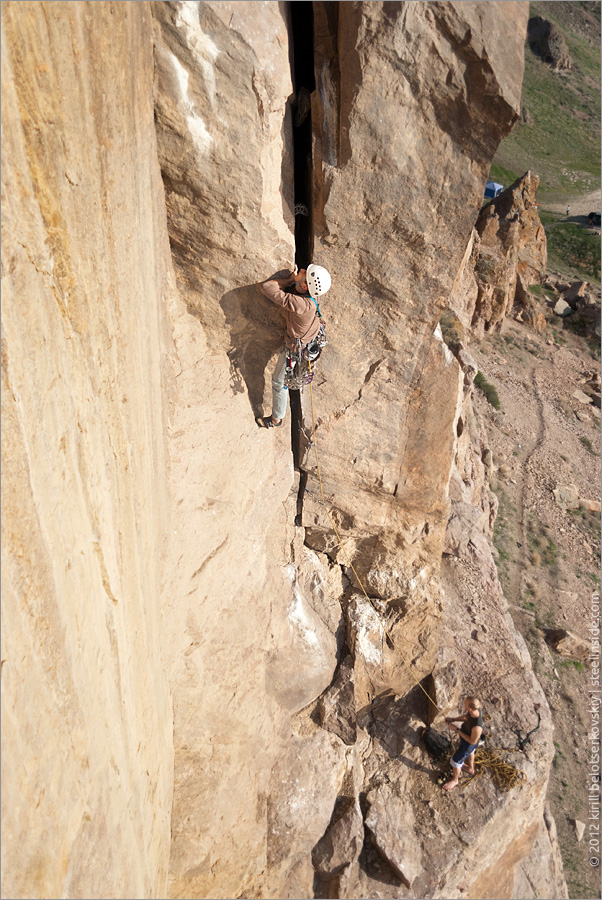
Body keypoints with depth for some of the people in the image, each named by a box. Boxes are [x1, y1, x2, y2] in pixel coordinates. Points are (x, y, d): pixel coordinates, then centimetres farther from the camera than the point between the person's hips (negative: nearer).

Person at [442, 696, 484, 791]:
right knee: (470, 753, 36)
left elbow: (472, 741, -30)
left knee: (455, 761, 17)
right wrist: (453, 719, -15)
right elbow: (466, 717, -4)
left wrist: (457, 730, -29)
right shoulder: (475, 709, -27)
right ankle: (471, 769, 67)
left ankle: (455, 780, 47)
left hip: (468, 744, -7)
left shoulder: (477, 727, -48)